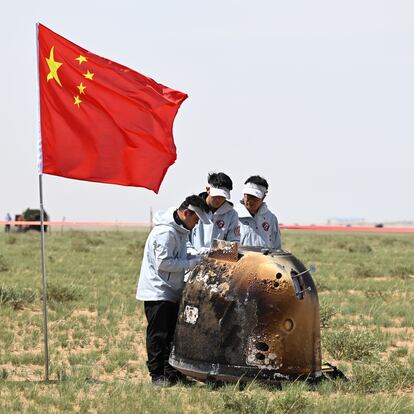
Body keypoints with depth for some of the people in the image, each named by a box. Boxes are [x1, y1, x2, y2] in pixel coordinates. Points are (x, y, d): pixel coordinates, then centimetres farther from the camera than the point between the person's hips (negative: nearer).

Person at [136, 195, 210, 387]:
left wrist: (199, 258, 1)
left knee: (172, 333, 13)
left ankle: (172, 372, 21)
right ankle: (157, 375, 1)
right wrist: (194, 262, -20)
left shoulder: (180, 231, 12)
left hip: (171, 292, 10)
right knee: (158, 335, -4)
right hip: (158, 291, -10)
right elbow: (164, 263, -24)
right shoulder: (165, 232, -21)